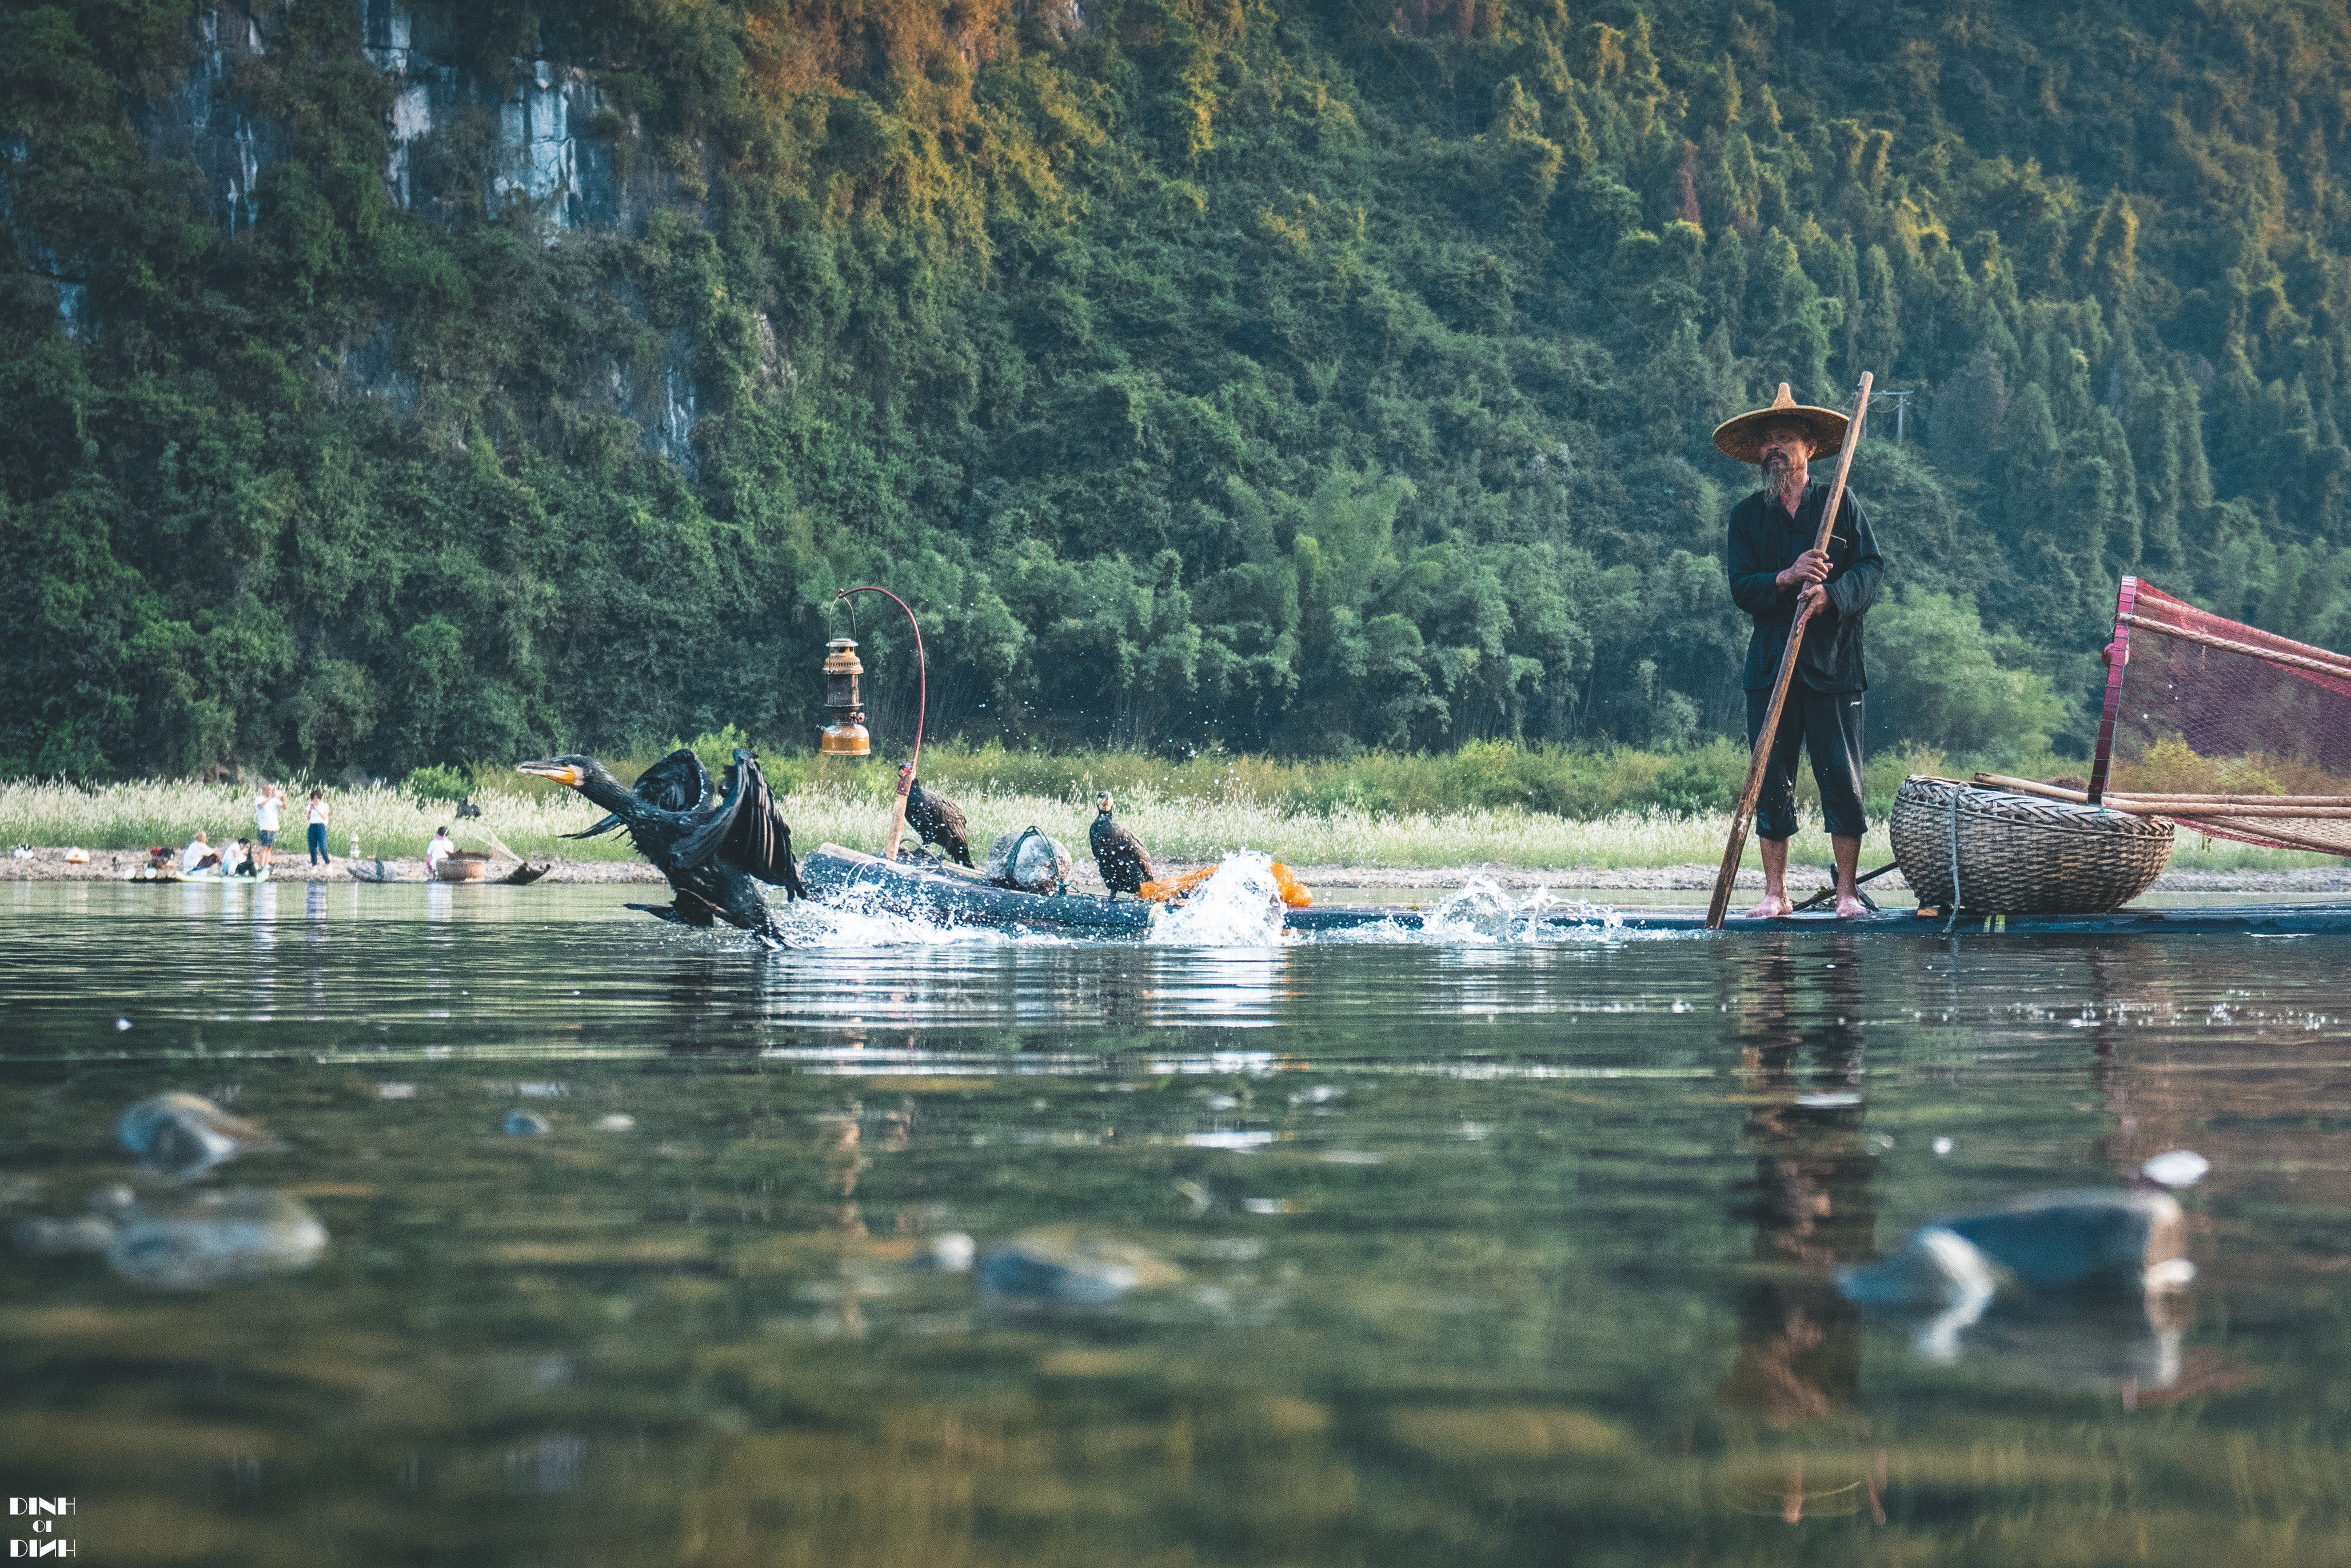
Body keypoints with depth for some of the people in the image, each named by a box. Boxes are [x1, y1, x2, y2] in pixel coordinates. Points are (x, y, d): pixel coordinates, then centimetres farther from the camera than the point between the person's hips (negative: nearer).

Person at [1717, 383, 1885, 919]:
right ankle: (1775, 892, 5)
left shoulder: (1840, 504, 7)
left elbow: (1872, 568, -2)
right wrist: (1785, 579, -18)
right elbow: (1741, 588, 1)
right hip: (1770, 664, 2)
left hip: (1833, 661, -2)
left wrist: (1830, 595, -20)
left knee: (1841, 776, -4)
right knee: (1772, 777, 0)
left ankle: (1847, 891, 2)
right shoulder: (1747, 515, 11)